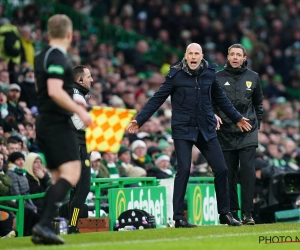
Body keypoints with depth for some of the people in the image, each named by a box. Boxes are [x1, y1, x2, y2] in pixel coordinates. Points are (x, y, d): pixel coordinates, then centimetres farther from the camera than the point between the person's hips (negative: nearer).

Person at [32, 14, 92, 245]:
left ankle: (42, 230, 7)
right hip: (58, 123, -10)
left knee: (59, 178, 13)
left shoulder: (42, 57, 15)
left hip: (44, 122, 10)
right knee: (71, 173, -15)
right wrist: (79, 111, -21)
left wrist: (72, 103, 31)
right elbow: (54, 91, -24)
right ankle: (44, 225, -26)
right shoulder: (58, 57, -13)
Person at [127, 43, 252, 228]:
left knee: (221, 169, 2)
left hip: (207, 129, 4)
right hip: (183, 129, -4)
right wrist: (139, 120, -10)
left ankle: (225, 214, 16)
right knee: (184, 169, -14)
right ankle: (178, 217, -6)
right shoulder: (175, 75, -6)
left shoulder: (209, 73, 4)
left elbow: (221, 98, 18)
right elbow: (157, 99, -4)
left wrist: (237, 118, 27)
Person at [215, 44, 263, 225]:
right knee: (229, 174, 3)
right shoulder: (218, 78, 3)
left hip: (248, 133, 0)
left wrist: (257, 125, 12)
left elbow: (258, 103, 18)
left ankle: (248, 213, -9)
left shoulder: (253, 77, 8)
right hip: (225, 133, 0)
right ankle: (233, 213, 11)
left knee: (248, 171, -11)